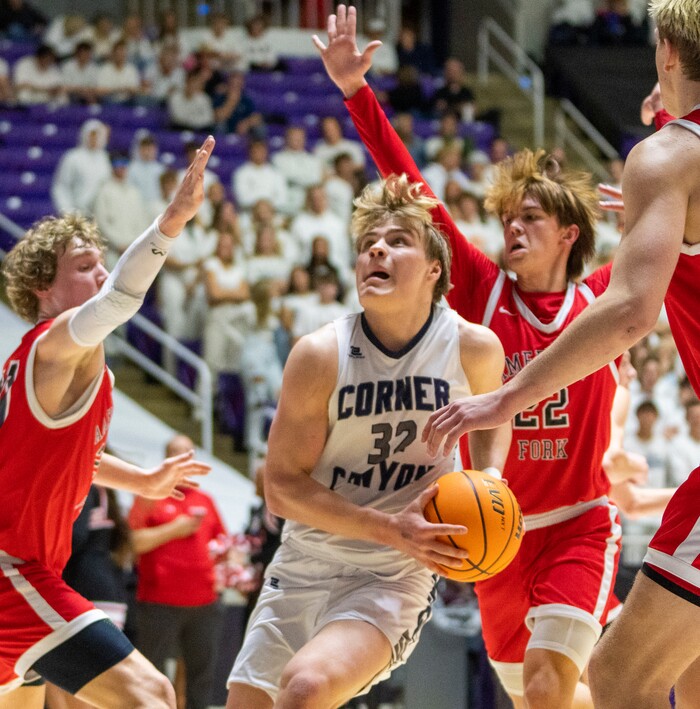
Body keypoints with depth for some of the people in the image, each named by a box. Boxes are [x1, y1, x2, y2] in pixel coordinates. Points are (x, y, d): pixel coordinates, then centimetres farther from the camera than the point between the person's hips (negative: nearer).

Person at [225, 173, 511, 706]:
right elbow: (282, 486, -12)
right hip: (302, 567, 2)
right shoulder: (320, 356, -12)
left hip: (391, 581, -2)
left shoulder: (474, 348, -8)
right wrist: (392, 530, -23)